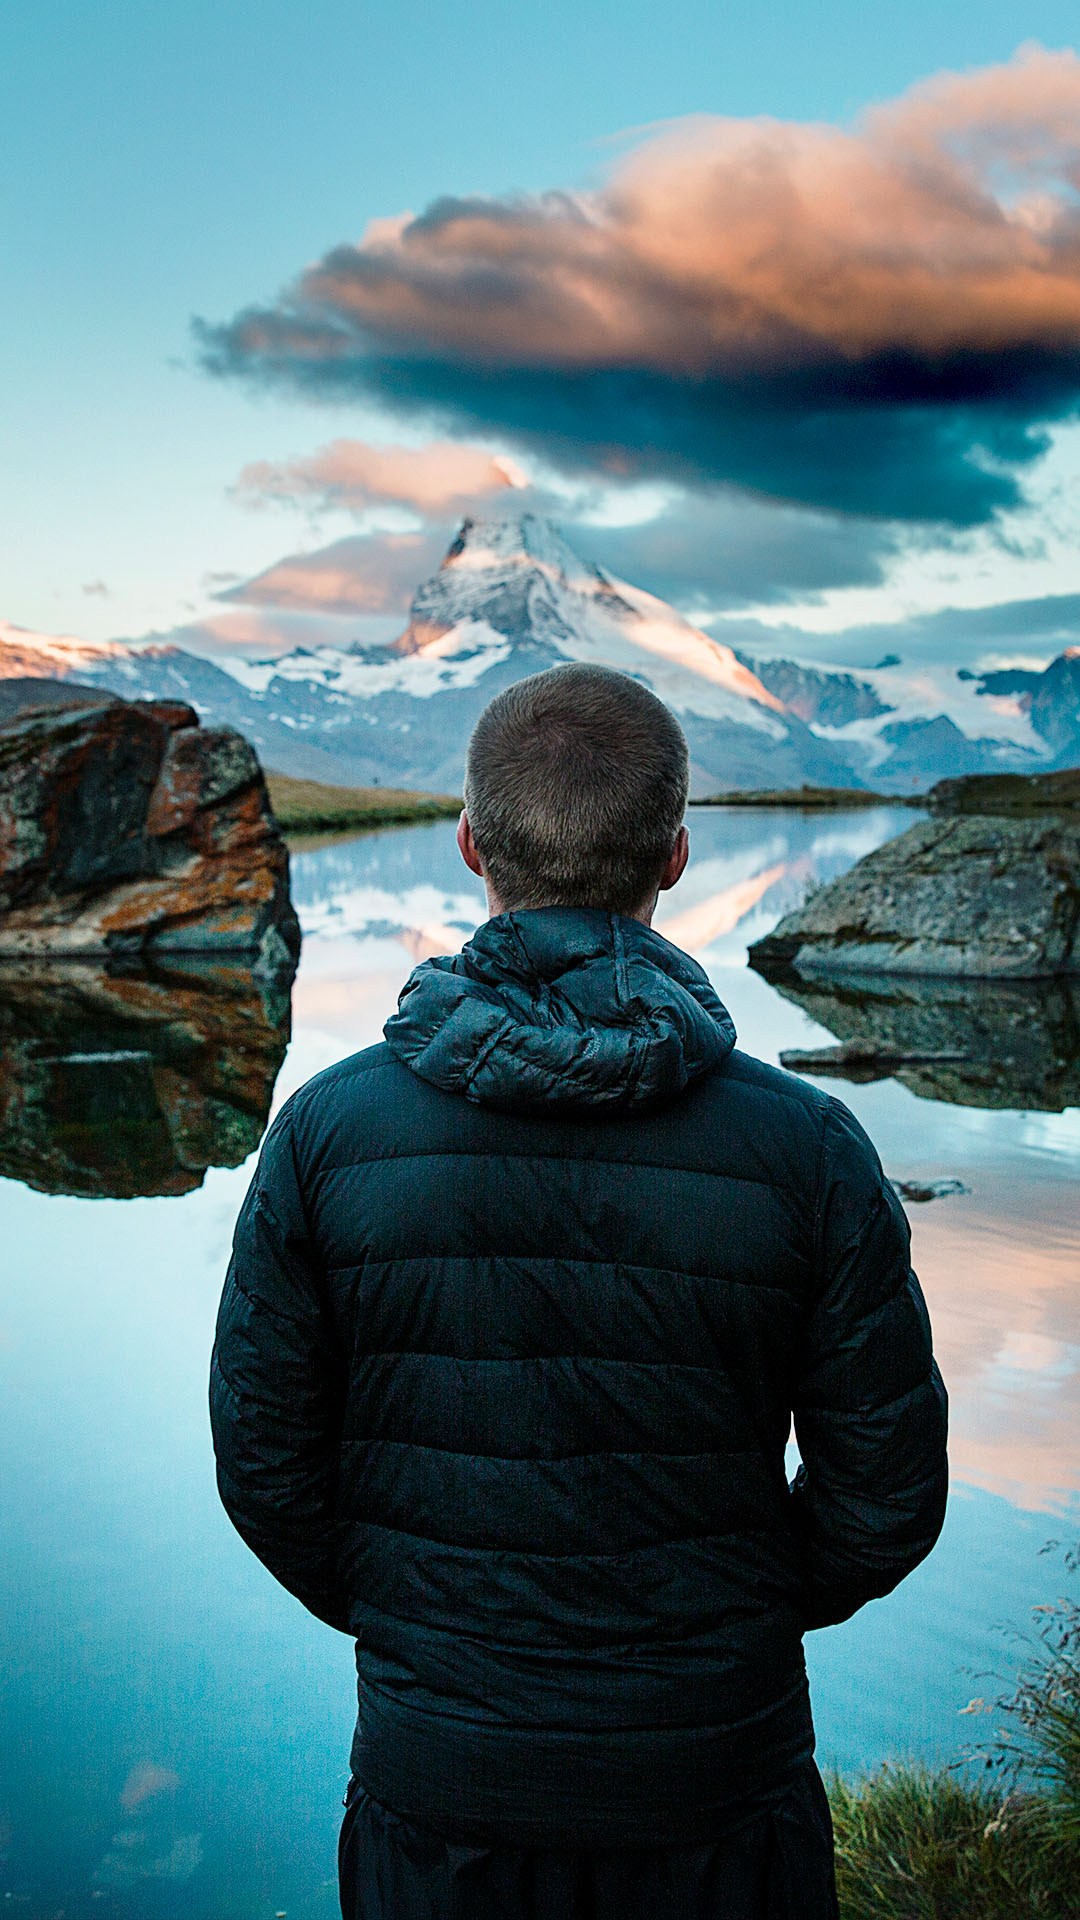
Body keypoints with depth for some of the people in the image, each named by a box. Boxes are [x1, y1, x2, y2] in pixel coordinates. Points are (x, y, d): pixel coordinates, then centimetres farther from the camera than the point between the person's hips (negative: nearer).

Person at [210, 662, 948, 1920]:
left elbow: (264, 1461, -5)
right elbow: (886, 1493, -7)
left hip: (437, 1780, 1)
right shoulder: (806, 1150, -15)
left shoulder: (329, 1131, -14)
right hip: (717, 1770, 0)